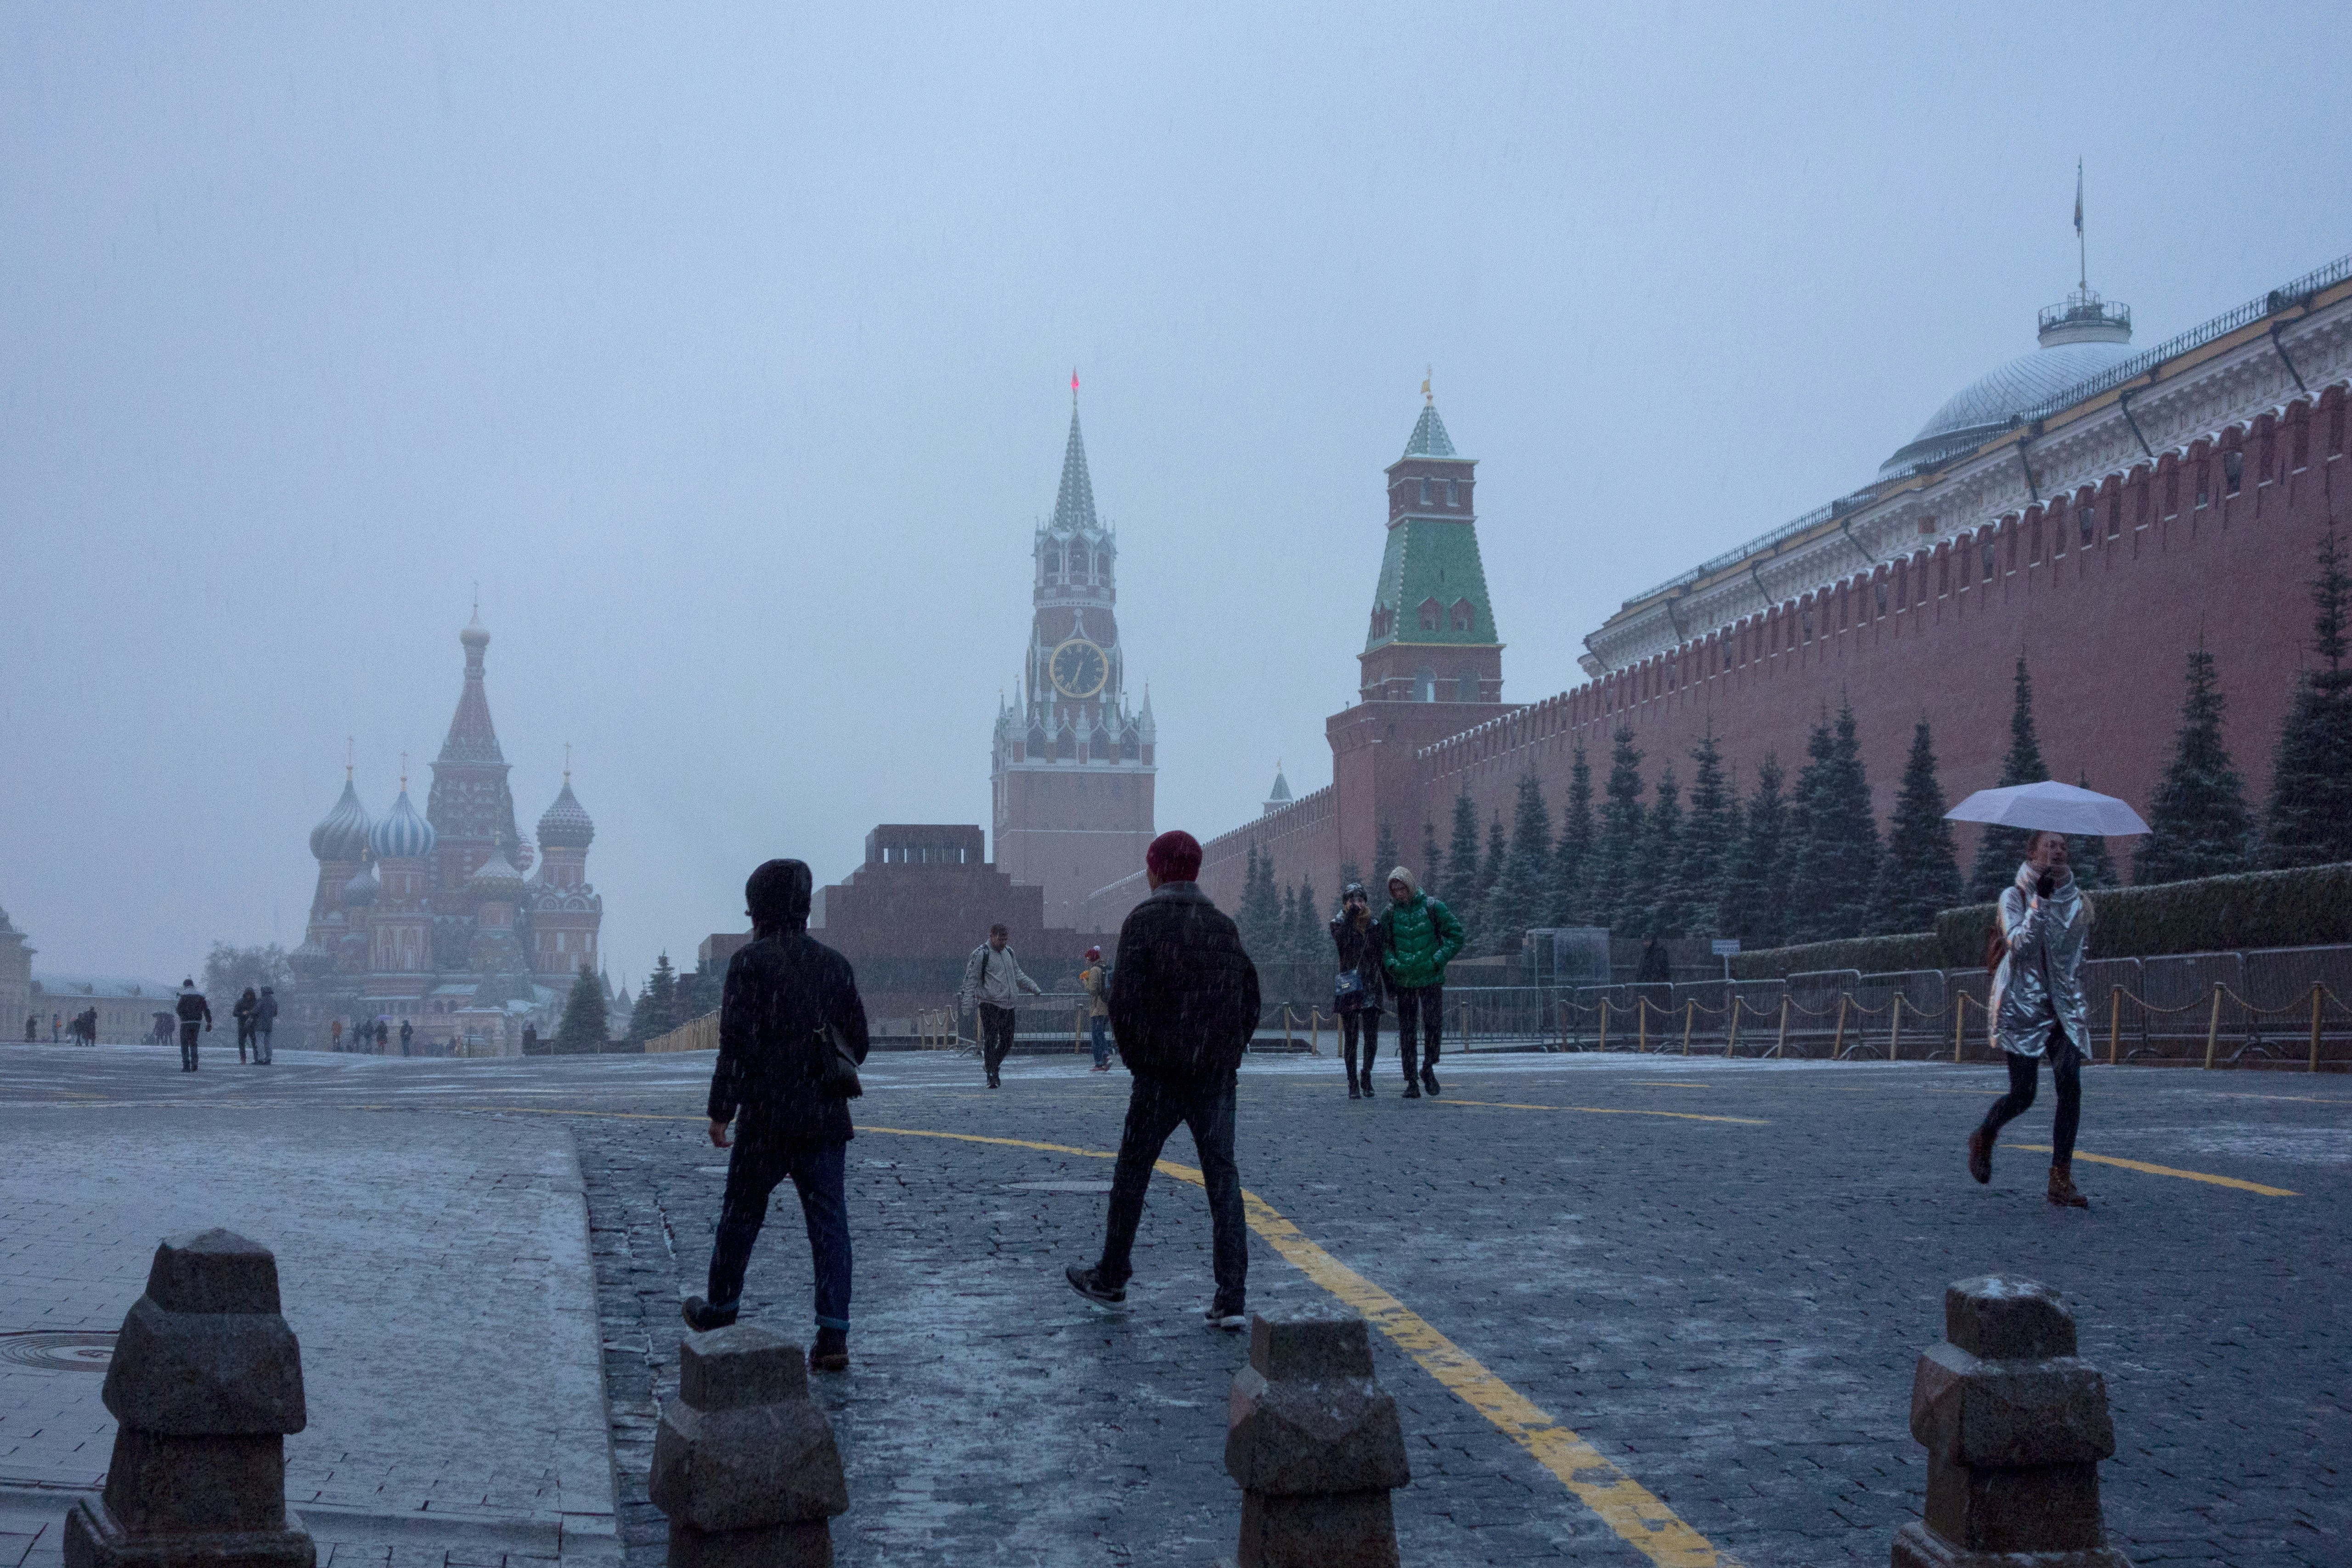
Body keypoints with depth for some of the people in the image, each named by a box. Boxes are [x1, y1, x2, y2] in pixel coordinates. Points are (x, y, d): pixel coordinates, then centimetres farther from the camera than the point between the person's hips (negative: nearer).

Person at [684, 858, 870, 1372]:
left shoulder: (750, 962, -9)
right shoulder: (833, 963, 7)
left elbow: (737, 1042, -14)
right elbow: (857, 1041, 12)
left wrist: (721, 1110, -8)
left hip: (766, 1118, -4)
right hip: (826, 1118, 4)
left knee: (741, 1215, 14)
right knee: (829, 1223, 2)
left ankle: (720, 1311, 30)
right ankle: (833, 1336, -3)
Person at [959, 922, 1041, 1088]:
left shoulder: (1008, 952, 17)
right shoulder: (981, 954, -6)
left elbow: (1018, 976, 28)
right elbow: (971, 979, -7)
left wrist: (1034, 988, 21)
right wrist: (967, 1001, -17)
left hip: (1008, 1005, 7)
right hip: (990, 1005, -7)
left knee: (1007, 1042, 9)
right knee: (991, 1040, -9)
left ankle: (992, 1066, 29)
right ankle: (991, 1076, -6)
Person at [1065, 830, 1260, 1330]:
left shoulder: (1144, 920, -7)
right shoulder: (1223, 925, 9)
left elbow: (1125, 998, -13)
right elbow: (1249, 1000, 12)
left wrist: (1134, 1056, 0)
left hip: (1160, 1075, -4)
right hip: (1217, 1075, 4)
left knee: (1131, 1174, 12)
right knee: (1222, 1180, 2)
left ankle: (1111, 1277, 24)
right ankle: (1231, 1298, -6)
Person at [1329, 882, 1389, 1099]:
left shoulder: (1375, 927, 11)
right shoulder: (1339, 924, 4)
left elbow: (1382, 959, 15)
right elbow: (1341, 942, -17)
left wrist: (1389, 986, 12)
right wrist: (1350, 916, -16)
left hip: (1372, 989, 2)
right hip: (1349, 989, -2)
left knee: (1372, 1038, -5)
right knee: (1351, 1038, 0)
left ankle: (1366, 1076, 18)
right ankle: (1353, 1084, 7)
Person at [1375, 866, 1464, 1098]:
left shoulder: (1433, 908, -3)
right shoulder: (1389, 913, 4)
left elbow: (1456, 935, -1)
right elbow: (1383, 944, 13)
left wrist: (1438, 960, -11)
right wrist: (1391, 964, -6)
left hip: (1431, 979, -2)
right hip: (1404, 981, 2)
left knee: (1433, 1024, -13)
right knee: (1406, 1031, 2)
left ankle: (1428, 1068, 11)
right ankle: (1411, 1081, 8)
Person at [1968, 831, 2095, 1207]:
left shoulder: (2078, 901, 10)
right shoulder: (2015, 896, -3)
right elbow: (2020, 943, -19)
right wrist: (2040, 901, -27)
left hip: (2064, 1007, 4)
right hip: (2022, 1005, -4)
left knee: (2070, 1085, -15)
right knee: (2023, 1094, -6)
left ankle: (2061, 1180, -11)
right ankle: (1983, 1139, 28)